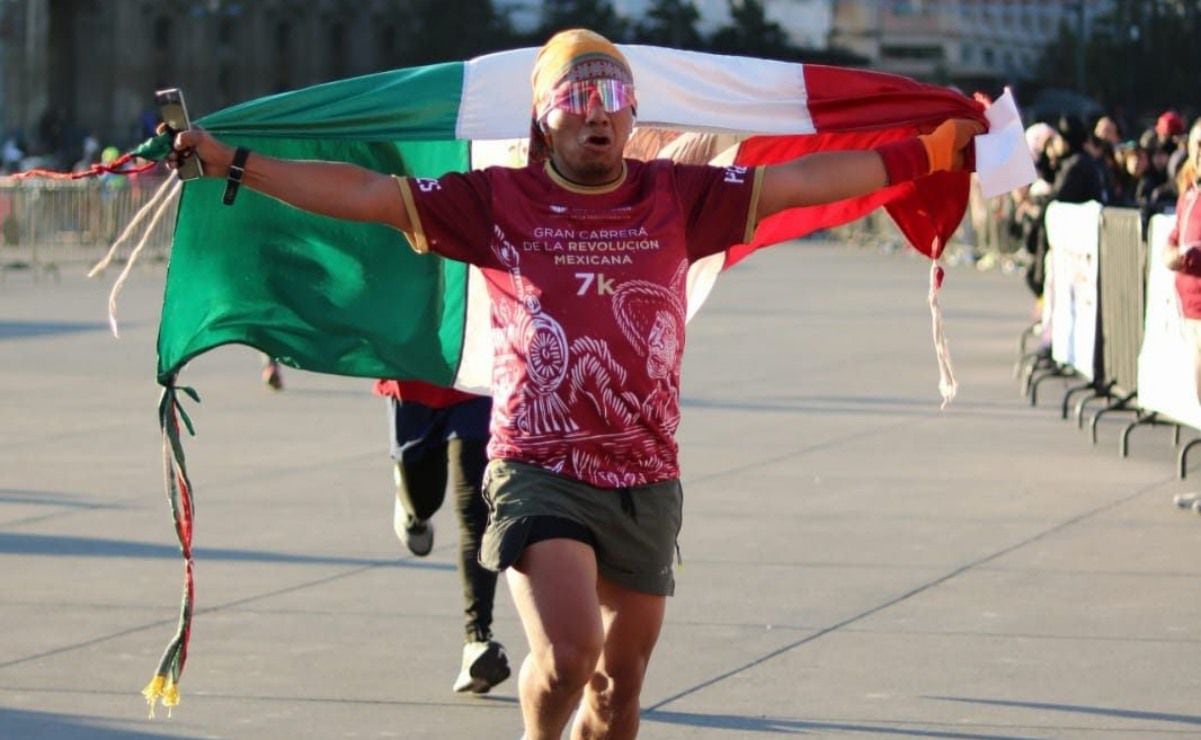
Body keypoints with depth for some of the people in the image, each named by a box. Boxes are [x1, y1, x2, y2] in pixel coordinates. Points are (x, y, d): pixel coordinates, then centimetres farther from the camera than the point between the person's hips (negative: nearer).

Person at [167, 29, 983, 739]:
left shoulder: (676, 197, 5)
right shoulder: (498, 201, 0)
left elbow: (805, 180, 6)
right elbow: (363, 193, -2)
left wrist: (935, 149, 3)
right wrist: (233, 163, -7)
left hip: (646, 481, 3)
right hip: (539, 471, -3)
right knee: (570, 651, -21)